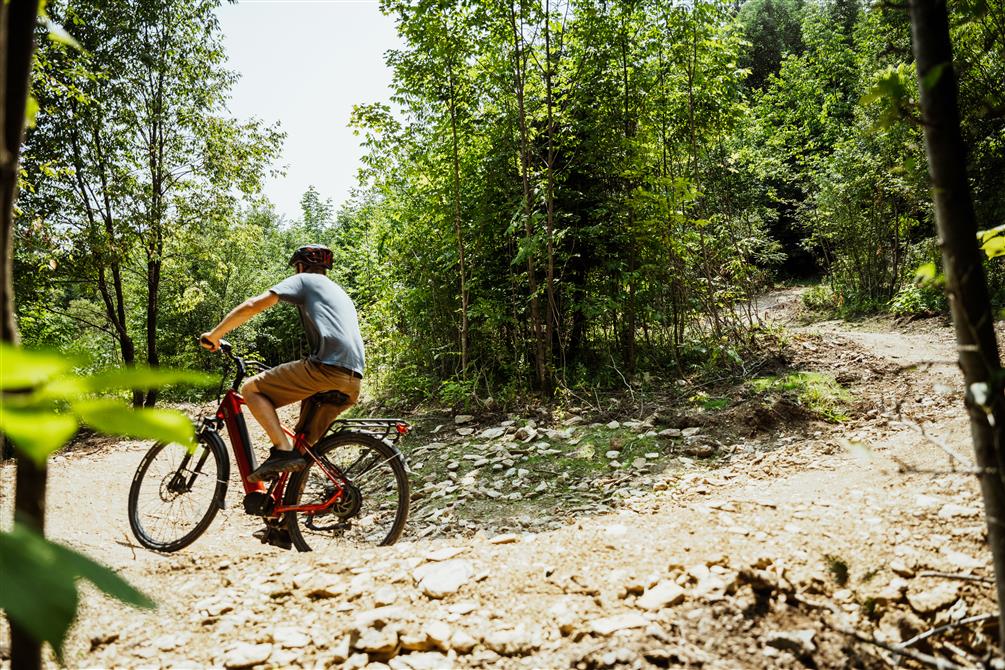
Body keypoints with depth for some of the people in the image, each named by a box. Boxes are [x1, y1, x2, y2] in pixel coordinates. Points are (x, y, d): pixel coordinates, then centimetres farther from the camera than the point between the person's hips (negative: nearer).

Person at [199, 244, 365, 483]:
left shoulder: (303, 280, 13)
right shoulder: (342, 294, 36)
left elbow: (253, 305, 2)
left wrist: (214, 335, 13)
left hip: (326, 366, -8)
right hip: (353, 383, 8)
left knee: (251, 389, 1)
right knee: (305, 444, 20)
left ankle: (283, 450, -13)